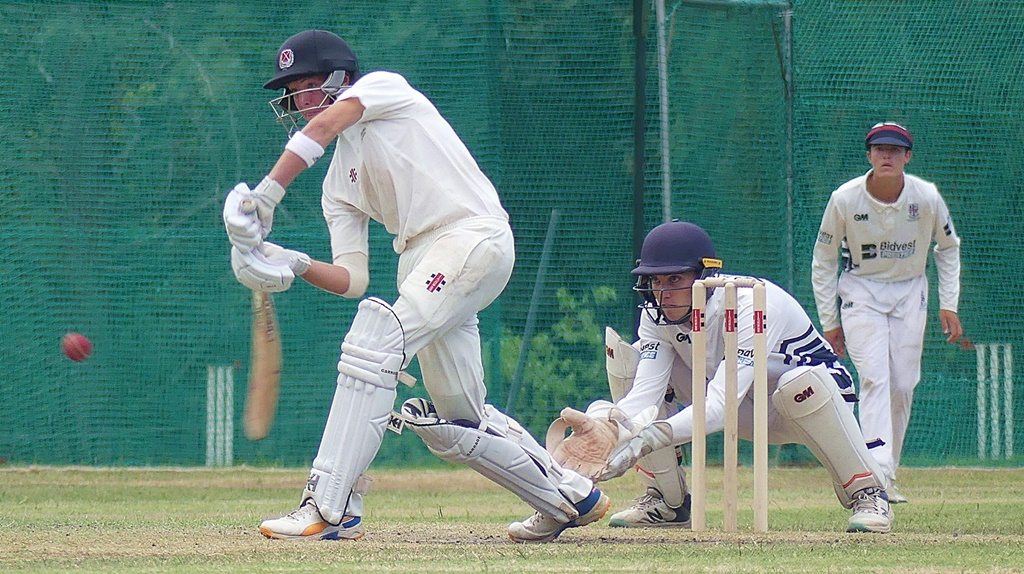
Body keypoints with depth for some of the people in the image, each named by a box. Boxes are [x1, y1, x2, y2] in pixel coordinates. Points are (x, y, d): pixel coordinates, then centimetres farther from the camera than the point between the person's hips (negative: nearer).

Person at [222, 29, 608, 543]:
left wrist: (268, 193, -25)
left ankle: (328, 507, -29)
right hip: (422, 262, 9)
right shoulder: (339, 183, 21)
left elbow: (325, 125, -16)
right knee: (454, 423, 11)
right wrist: (296, 266, -8)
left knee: (374, 346, -24)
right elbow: (352, 279, 11)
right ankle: (571, 497, 28)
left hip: (474, 235, -9)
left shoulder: (383, 87, 4)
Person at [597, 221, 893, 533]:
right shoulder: (657, 314, -16)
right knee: (633, 360, -12)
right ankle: (666, 499, -2)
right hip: (748, 417, 5)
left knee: (800, 381, -41)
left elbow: (719, 405, -44)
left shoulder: (752, 305, -34)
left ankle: (868, 493, -20)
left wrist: (648, 439, -57)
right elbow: (644, 392, -27)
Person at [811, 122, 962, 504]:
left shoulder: (927, 197, -12)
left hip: (910, 293, 2)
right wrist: (828, 322, -4)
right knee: (874, 378, -18)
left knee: (903, 386, -1)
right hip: (861, 291, -2)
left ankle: (887, 473, 14)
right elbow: (824, 260, -3)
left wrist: (948, 305, 2)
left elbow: (948, 247, 7)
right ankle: (879, 477, -28)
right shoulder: (845, 199, -16)